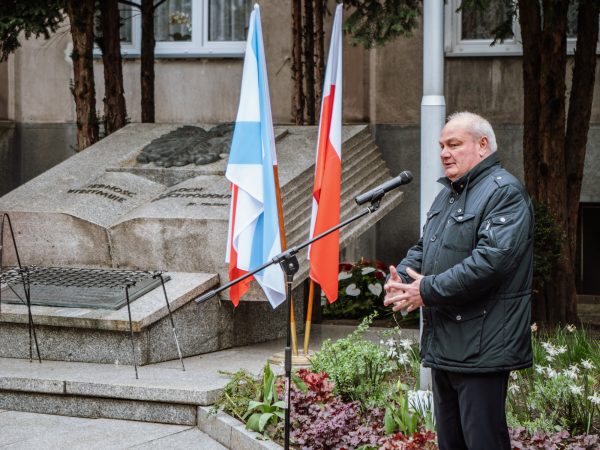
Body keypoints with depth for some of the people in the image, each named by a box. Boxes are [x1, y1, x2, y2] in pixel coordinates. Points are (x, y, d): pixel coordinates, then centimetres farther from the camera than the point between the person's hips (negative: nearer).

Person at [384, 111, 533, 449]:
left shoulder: (505, 192, -12)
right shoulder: (448, 194, 20)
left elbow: (492, 259, -24)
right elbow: (423, 248, 25)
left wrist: (428, 290, -19)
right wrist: (400, 278, 2)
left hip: (480, 348, -10)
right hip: (444, 345, 10)